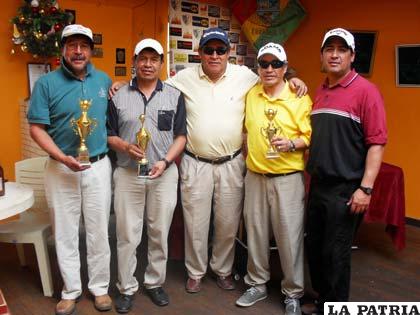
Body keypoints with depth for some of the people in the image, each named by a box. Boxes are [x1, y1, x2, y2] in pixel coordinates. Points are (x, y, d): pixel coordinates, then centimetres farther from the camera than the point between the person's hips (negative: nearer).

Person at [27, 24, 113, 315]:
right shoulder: (47, 83, -4)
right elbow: (37, 128, -6)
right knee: (65, 233, 9)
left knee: (99, 231, 9)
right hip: (61, 168, -1)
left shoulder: (104, 80, 5)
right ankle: (71, 290, 26)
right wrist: (63, 158, -17)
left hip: (99, 167, 2)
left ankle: (100, 287, 26)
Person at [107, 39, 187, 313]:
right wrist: (126, 147, -15)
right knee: (127, 235, 5)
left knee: (160, 233, 10)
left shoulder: (174, 96, 4)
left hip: (164, 174, 1)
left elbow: (181, 136, 2)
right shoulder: (119, 96, 4)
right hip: (127, 174, 0)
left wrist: (165, 161, -12)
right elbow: (110, 135, 6)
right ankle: (127, 288, 22)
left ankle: (155, 283, 28)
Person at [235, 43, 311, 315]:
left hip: (288, 177, -4)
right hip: (255, 176, 4)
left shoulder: (299, 98, -4)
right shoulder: (251, 95, 8)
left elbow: (310, 137, -5)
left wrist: (291, 144, -22)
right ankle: (258, 284, 30)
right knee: (256, 232, 12)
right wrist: (246, 153, 10)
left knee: (290, 236, 0)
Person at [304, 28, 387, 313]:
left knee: (336, 253, 3)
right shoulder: (320, 92, 11)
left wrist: (366, 188, -19)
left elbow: (377, 142, -14)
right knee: (314, 246, 16)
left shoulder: (365, 90, -9)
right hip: (318, 184, 7)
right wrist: (311, 174, 12)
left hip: (345, 189, -7)